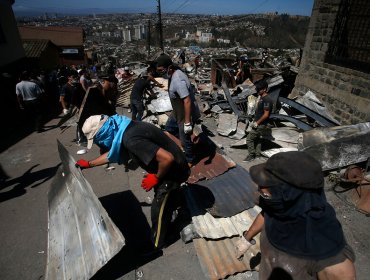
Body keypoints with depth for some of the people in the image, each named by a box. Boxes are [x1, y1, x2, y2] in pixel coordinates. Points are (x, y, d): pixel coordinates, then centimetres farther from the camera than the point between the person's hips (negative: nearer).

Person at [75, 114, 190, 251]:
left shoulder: (131, 139, -33)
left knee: (158, 211, 12)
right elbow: (112, 153, 16)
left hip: (172, 170, -8)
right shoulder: (124, 130, -3)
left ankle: (156, 245, 35)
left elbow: (167, 158, -36)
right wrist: (89, 164, 24)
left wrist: (156, 178, -18)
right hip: (169, 167, 8)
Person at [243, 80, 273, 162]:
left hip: (261, 125, -10)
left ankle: (251, 155, 5)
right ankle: (257, 155, 30)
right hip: (259, 124, 10)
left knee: (249, 138, -6)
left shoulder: (267, 100, -20)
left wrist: (257, 123, -19)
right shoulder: (261, 98, 11)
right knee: (257, 139, 18)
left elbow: (266, 115, -23)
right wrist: (254, 121, 13)